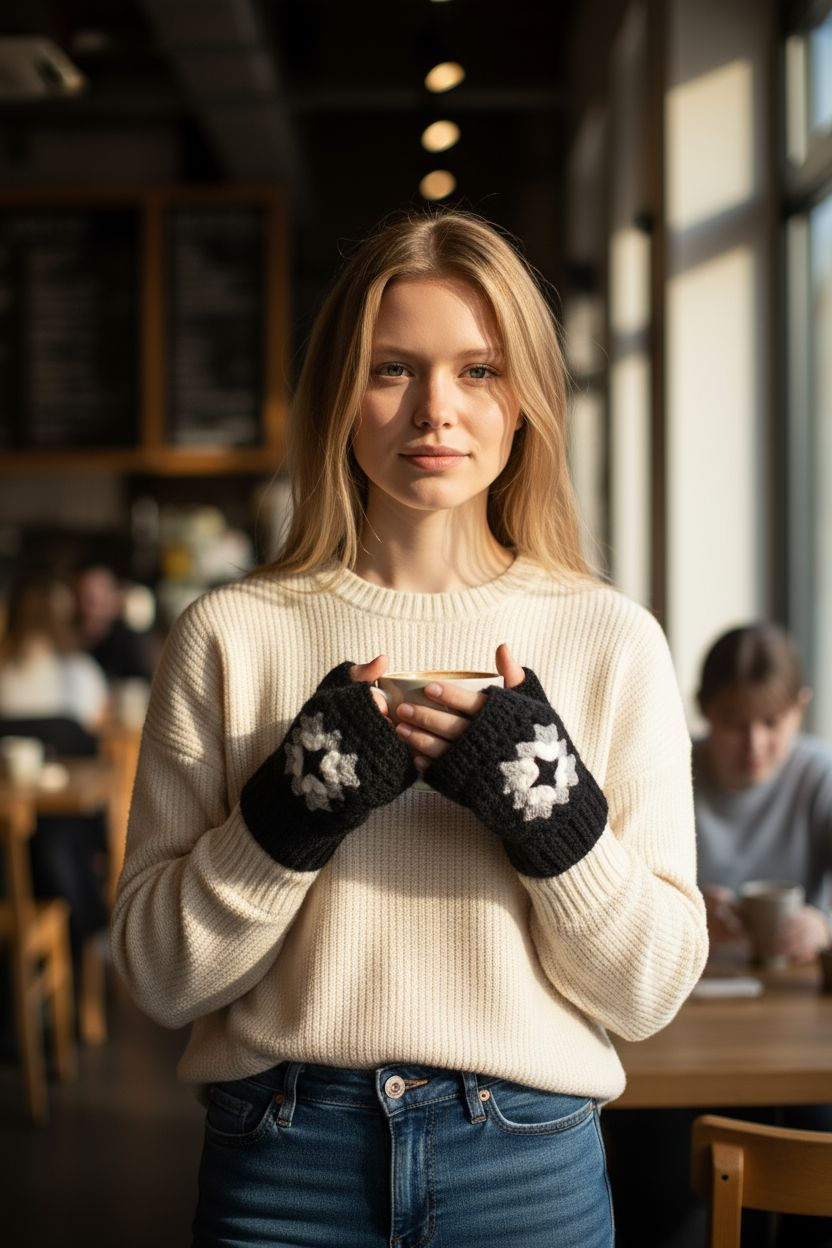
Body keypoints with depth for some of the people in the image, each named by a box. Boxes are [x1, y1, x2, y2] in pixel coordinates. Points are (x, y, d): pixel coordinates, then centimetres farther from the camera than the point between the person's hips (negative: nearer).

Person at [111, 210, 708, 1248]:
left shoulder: (611, 639, -1)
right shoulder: (230, 636, -3)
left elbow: (653, 989, -1)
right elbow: (159, 974, -3)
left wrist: (556, 813, -17)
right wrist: (292, 810, -17)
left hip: (530, 1162, 1)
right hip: (284, 1164, 0)